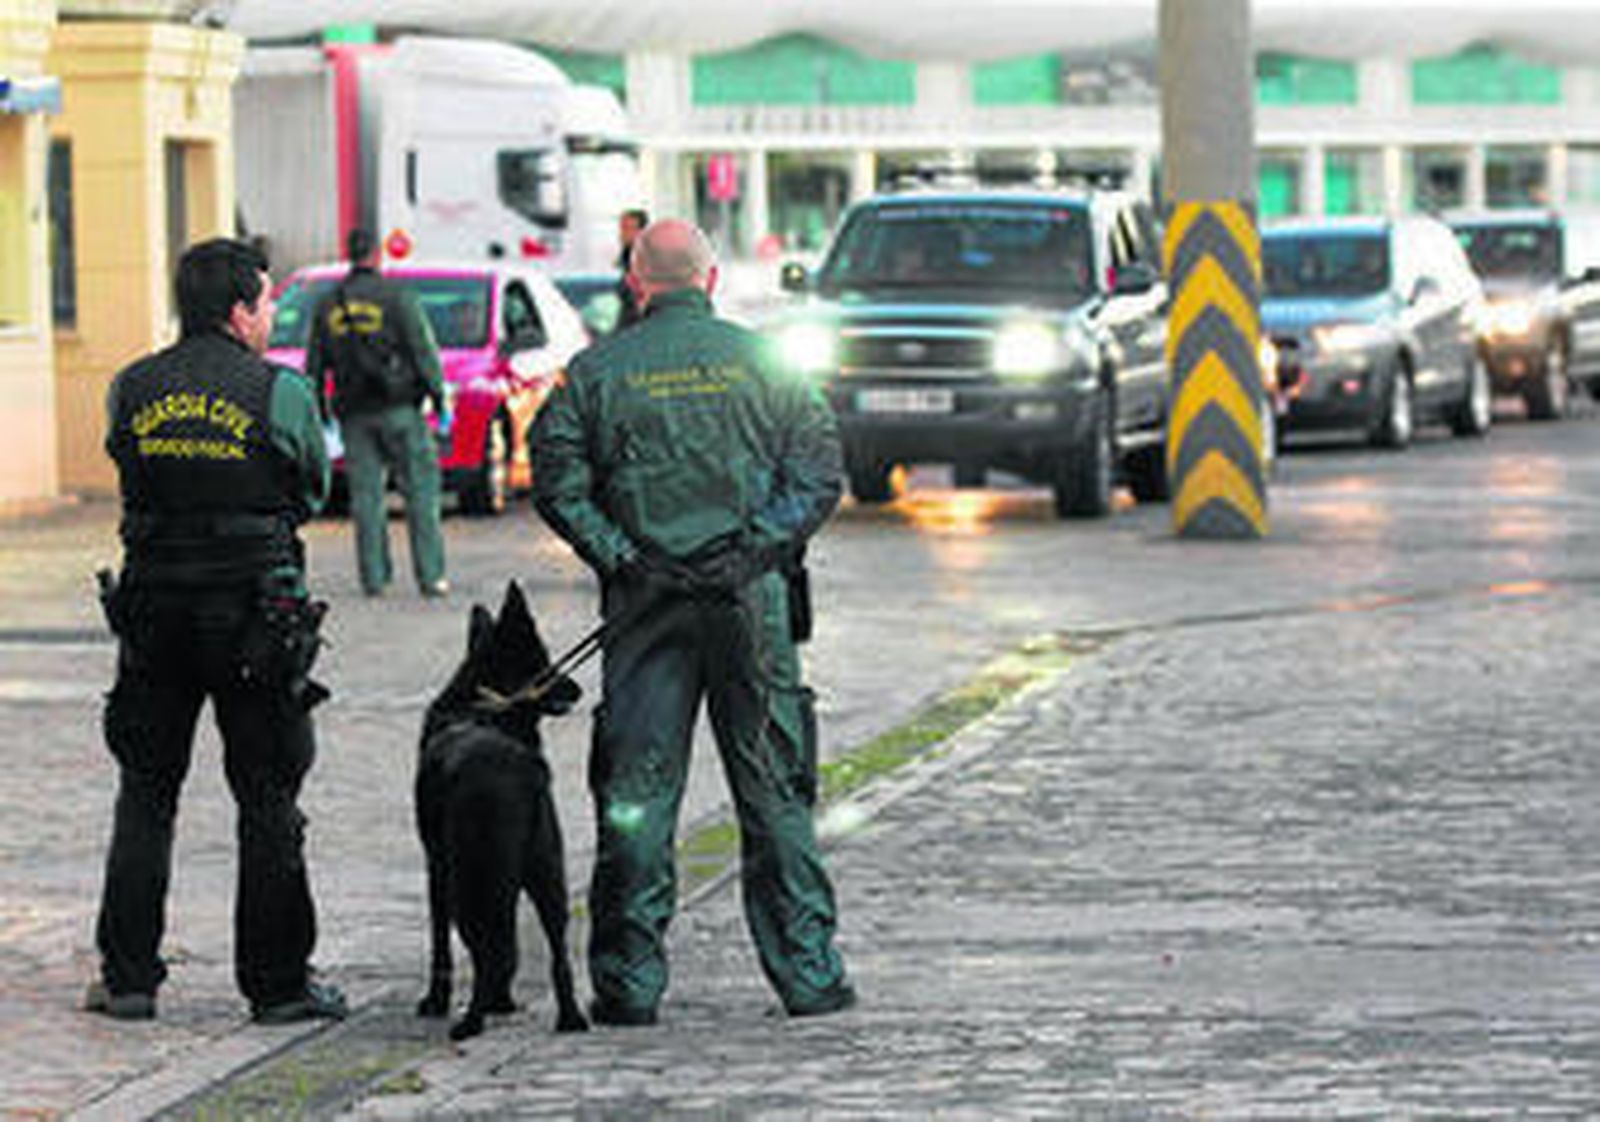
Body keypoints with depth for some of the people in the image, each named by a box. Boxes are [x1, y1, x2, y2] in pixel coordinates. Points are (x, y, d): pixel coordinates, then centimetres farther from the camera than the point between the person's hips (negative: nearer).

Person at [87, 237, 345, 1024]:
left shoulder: (132, 390, 2)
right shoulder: (279, 392, -8)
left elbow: (130, 477, 12)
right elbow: (312, 491, 3)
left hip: (153, 610, 3)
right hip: (255, 617, -3)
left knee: (145, 795, 12)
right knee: (267, 800, 4)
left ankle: (128, 977, 12)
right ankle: (278, 982, 6)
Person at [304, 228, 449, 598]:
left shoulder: (327, 306, 8)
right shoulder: (396, 297, -5)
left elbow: (315, 366, 12)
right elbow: (423, 352, -7)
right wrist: (439, 399, -2)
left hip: (355, 414, 3)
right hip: (399, 408, -3)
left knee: (366, 496, 6)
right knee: (420, 491, 0)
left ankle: (374, 577, 3)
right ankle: (430, 575, -3)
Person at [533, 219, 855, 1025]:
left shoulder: (597, 372, 3)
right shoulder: (761, 361, 4)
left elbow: (557, 481, -5)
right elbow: (818, 471, -2)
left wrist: (614, 556, -4)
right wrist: (759, 547, -4)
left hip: (646, 599, 0)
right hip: (751, 597, 0)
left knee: (635, 790, 3)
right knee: (774, 791, 6)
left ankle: (629, 981, 2)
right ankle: (808, 974, 8)